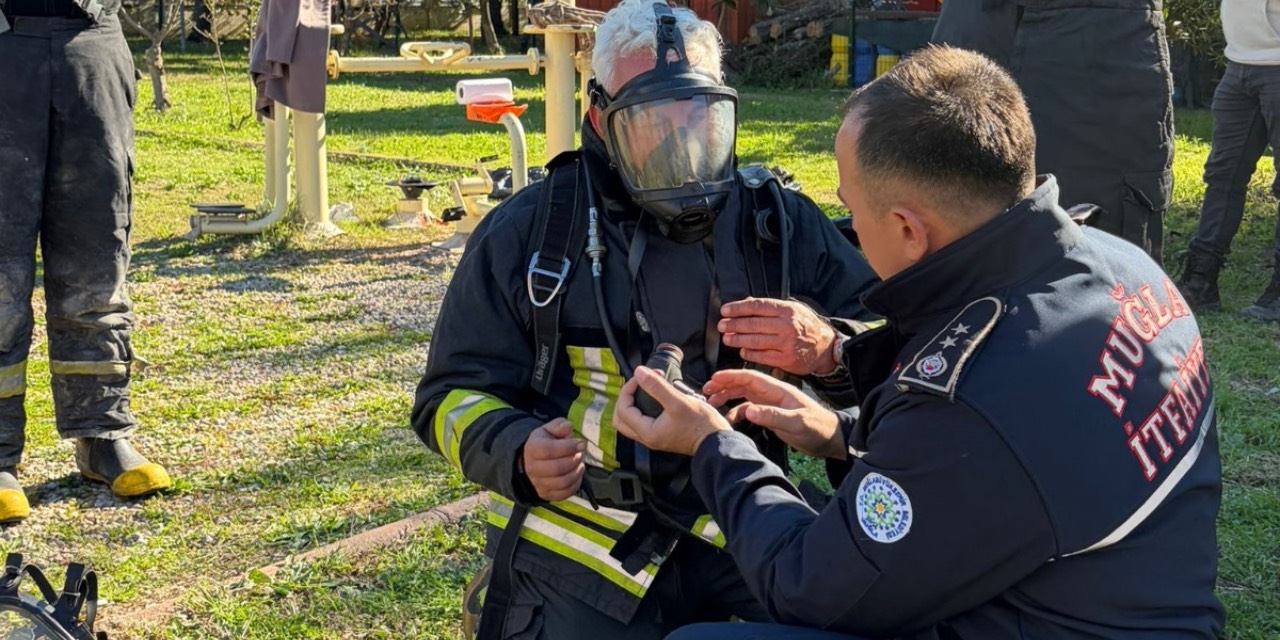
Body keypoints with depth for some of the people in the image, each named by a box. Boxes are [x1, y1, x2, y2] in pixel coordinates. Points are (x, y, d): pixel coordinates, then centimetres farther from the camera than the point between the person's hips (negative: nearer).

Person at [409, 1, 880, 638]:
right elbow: (456, 394, 4)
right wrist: (520, 452, -19)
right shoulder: (528, 231, 2)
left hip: (738, 532, 2)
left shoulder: (780, 222, 7)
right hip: (579, 543, -1)